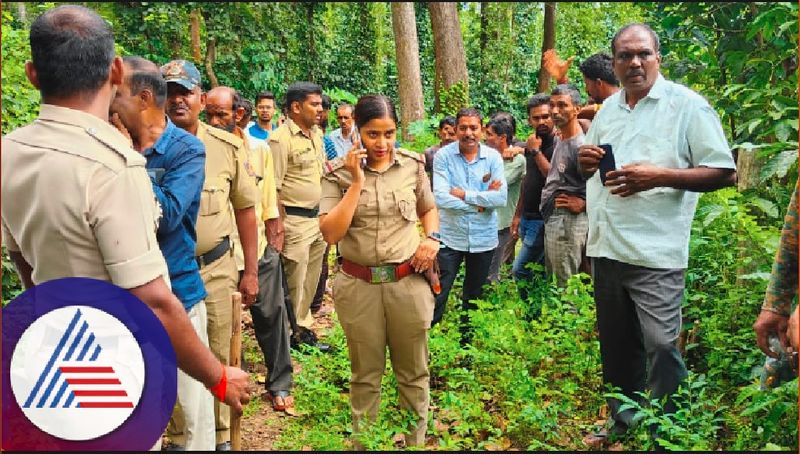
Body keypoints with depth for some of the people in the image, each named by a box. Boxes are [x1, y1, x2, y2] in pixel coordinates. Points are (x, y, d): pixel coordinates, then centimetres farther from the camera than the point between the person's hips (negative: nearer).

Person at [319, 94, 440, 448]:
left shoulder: (412, 165, 0)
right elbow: (331, 233, -14)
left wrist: (433, 238, -3)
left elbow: (428, 209, 17)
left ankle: (415, 442, 35)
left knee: (414, 372, 15)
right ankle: (364, 445, 34)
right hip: (359, 286, -1)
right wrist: (358, 182, -17)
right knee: (365, 376, 16)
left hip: (408, 283, 1)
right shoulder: (339, 172, -6)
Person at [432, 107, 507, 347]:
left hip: (483, 239, 2)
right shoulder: (443, 156, -8)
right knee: (437, 295, 0)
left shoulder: (493, 157, -3)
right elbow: (440, 197, -19)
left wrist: (465, 195, -17)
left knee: (473, 297, 18)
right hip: (450, 237, -2)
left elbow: (501, 197, -13)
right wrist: (481, 202, -16)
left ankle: (466, 342, 36)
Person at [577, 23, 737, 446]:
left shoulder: (686, 105, -5)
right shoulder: (608, 108, 14)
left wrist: (659, 177, -20)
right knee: (616, 344, 16)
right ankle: (623, 422, 33)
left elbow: (724, 172, -9)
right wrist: (584, 160, 1)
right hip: (606, 248, 6)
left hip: (655, 253, -6)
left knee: (660, 346, -6)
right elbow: (586, 170, 25)